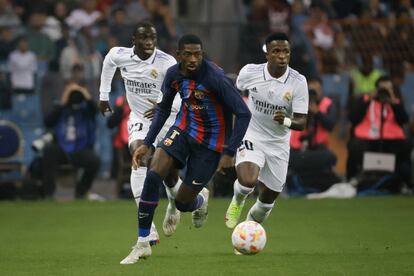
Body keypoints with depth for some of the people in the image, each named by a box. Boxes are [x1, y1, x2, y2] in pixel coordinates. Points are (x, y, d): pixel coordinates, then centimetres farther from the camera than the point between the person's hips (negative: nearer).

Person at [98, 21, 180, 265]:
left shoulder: (166, 62, -22)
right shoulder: (119, 55, -11)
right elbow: (109, 62, 15)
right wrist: (104, 95, 19)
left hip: (166, 119, -1)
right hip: (140, 119, 1)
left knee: (170, 173, -1)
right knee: (140, 160, -25)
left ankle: (175, 203, 43)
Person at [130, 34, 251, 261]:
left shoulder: (215, 78, -27)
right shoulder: (173, 74, -8)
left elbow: (243, 114, -24)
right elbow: (163, 109, 10)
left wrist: (229, 153, -26)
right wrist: (147, 143, 3)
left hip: (211, 143, -4)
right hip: (184, 130, 4)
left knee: (183, 203, 0)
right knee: (153, 176, -20)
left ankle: (201, 199, 40)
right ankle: (143, 241, -10)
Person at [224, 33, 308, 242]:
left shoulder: (298, 82, -16)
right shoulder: (250, 72, -13)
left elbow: (301, 122, -17)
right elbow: (236, 91, 11)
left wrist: (286, 121, -38)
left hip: (278, 145, 2)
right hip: (251, 137, -2)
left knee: (267, 199, 11)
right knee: (248, 181, -29)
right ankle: (238, 201, 7)